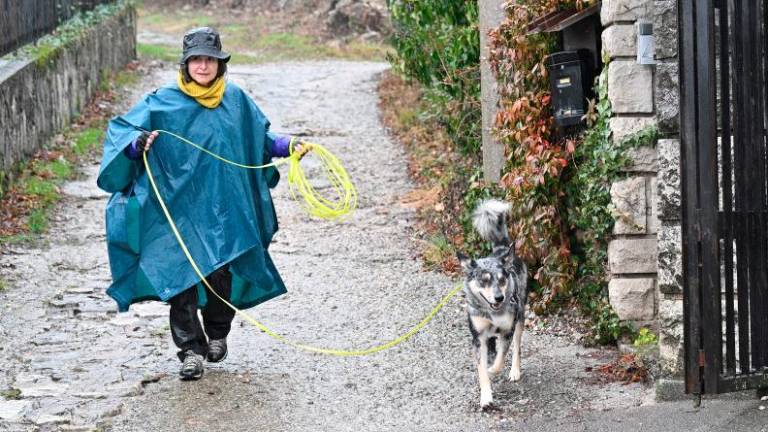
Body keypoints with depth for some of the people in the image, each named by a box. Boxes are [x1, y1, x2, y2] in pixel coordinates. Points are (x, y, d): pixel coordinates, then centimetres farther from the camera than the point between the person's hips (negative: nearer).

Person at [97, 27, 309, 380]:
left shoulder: (235, 99, 6)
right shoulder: (164, 101, -4)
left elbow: (258, 138, 20)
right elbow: (122, 130, -6)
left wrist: (286, 146, 5)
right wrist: (136, 145, -26)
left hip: (224, 209, 2)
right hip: (179, 207, -2)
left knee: (222, 273, 6)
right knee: (182, 276, -5)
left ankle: (217, 334, 32)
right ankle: (191, 350, 5)